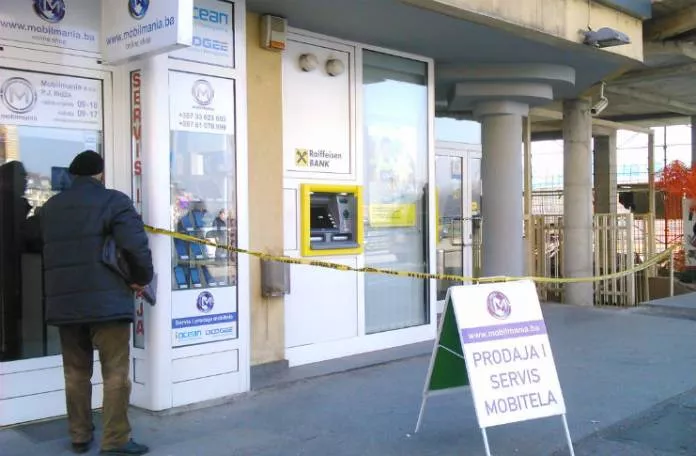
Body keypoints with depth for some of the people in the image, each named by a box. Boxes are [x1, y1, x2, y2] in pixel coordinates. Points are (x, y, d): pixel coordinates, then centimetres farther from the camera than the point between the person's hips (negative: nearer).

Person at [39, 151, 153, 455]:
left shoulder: (49, 207, 15)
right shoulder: (113, 201, -5)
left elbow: (49, 251, 14)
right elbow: (135, 246, -16)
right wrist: (142, 278, -3)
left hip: (63, 302, 6)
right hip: (106, 301, -6)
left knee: (75, 373, 15)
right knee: (115, 373, 0)